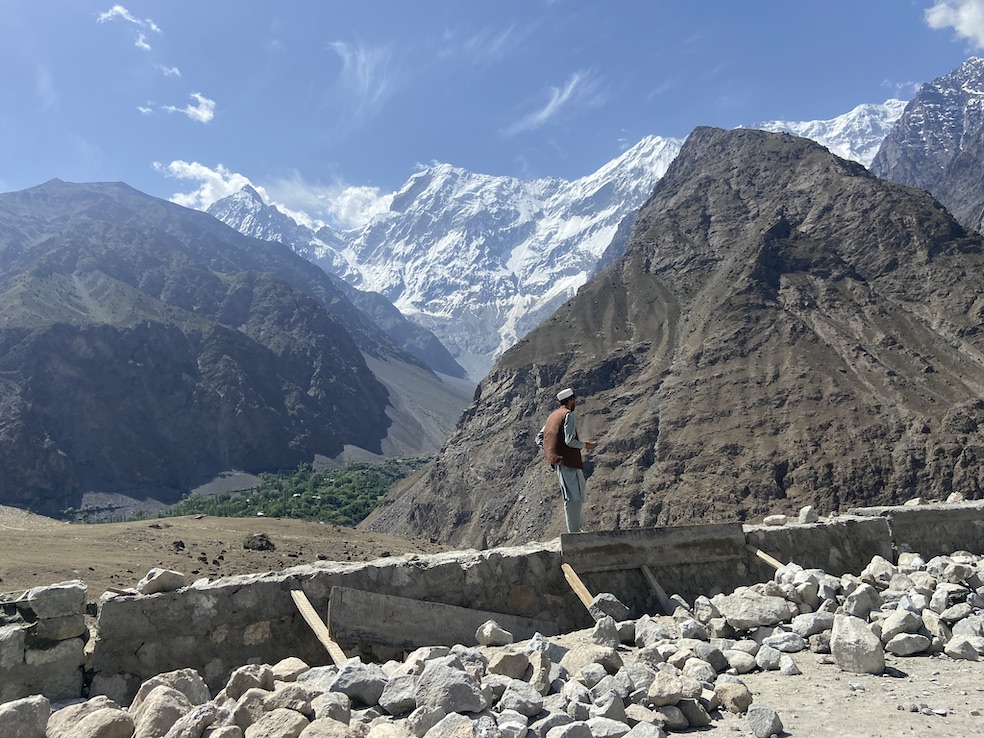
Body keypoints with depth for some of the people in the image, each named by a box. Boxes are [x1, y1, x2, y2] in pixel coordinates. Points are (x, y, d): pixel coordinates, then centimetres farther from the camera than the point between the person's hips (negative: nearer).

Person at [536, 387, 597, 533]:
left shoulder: (553, 415, 18)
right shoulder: (569, 414, -8)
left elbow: (539, 438, 18)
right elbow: (570, 440, -17)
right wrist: (585, 445, -3)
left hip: (555, 459, 9)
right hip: (567, 460, -9)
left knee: (581, 489, 19)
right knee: (573, 497, -6)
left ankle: (575, 528, 20)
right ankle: (574, 532, -5)